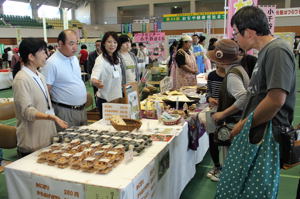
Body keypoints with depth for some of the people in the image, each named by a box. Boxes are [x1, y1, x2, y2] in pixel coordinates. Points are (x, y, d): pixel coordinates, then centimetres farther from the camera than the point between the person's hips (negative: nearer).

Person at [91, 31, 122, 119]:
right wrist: (95, 81, -55)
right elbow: (95, 75, -34)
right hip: (105, 100, -7)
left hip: (117, 98, 7)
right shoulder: (101, 59, -16)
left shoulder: (117, 59, 9)